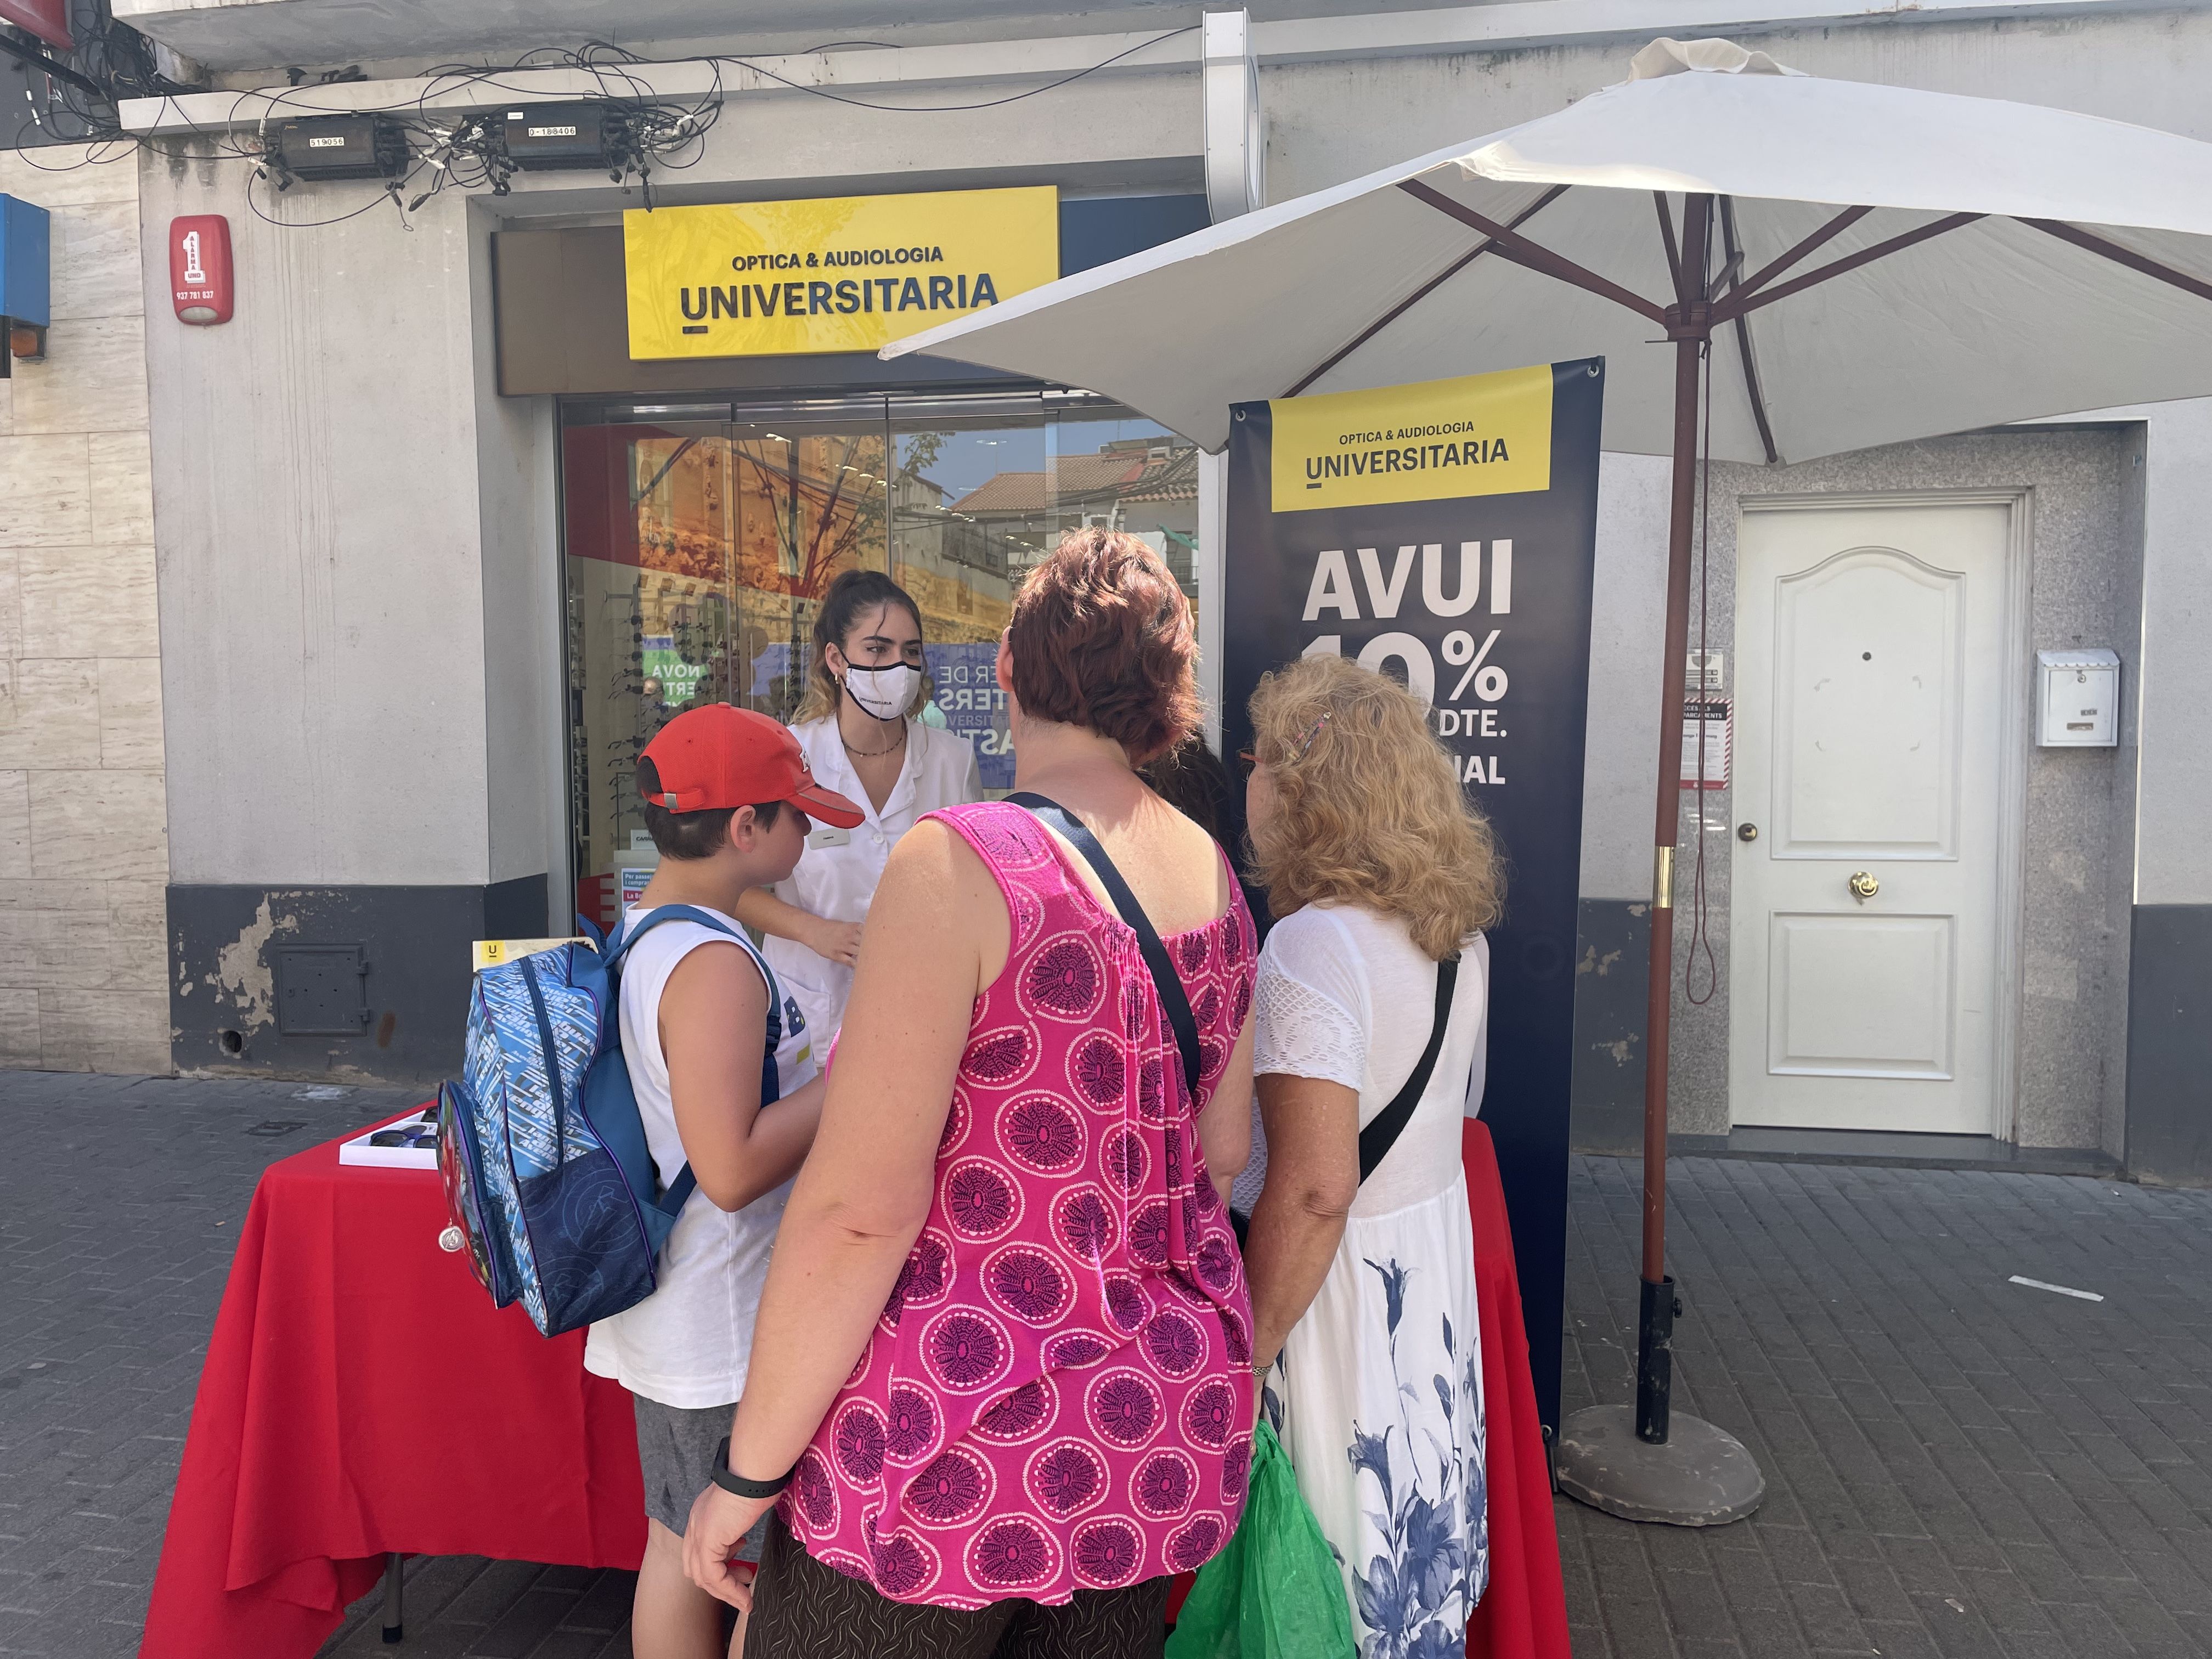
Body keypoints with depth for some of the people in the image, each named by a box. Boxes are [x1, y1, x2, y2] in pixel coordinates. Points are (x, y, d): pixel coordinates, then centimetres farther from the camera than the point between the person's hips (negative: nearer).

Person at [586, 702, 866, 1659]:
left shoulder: (636, 935, 6)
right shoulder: (715, 961, -24)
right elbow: (733, 1168, -28)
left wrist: (799, 1069, 15)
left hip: (666, 1316, 9)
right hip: (732, 1329, -9)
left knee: (680, 1545, 21)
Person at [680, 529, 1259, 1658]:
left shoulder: (963, 863, -20)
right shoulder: (1216, 877, 2)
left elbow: (860, 1207, -21)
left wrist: (748, 1473, -11)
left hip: (960, 1451, -6)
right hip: (1166, 1421, 7)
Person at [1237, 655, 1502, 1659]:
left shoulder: (1313, 946, -23)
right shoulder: (1460, 935, 2)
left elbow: (1315, 1189, -26)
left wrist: (1243, 1355, -17)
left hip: (1345, 1292, -8)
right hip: (1439, 1261, 8)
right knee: (1425, 1574, 23)